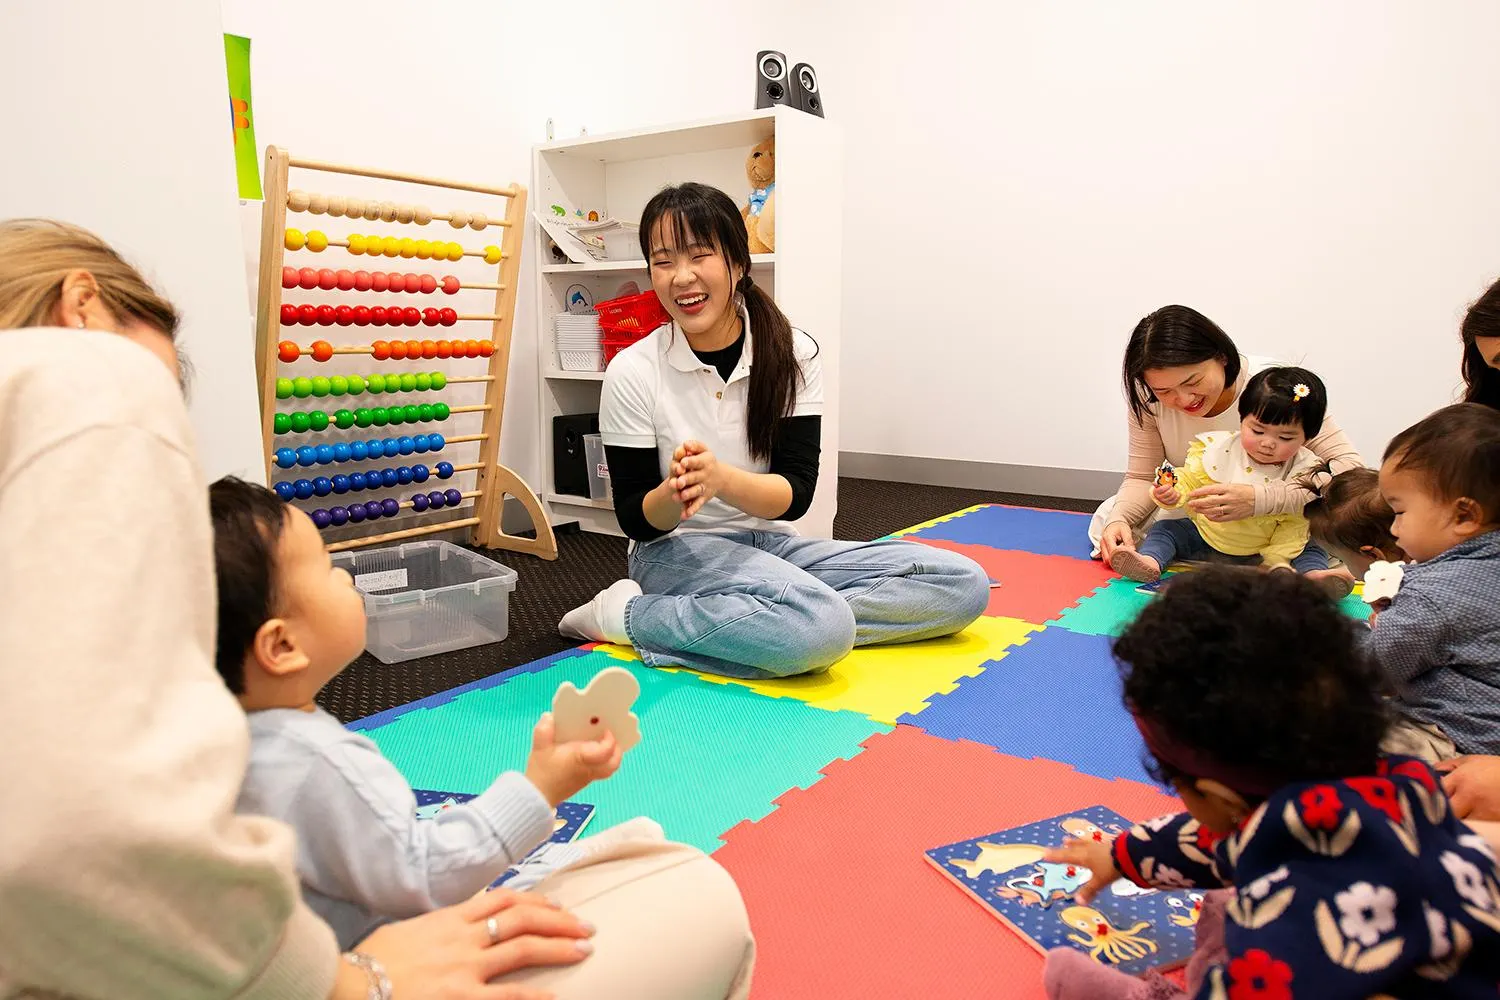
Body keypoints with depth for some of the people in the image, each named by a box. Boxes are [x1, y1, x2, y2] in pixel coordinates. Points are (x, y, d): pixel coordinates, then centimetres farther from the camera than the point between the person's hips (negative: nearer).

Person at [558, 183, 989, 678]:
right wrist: (673, 494, -29)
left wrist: (722, 479, -30)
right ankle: (624, 612, -15)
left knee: (963, 584, -12)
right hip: (677, 550, -5)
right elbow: (635, 520, -6)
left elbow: (795, 495, -9)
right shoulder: (632, 372, -9)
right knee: (822, 627, -35)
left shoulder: (792, 354, -4)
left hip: (771, 544, 6)